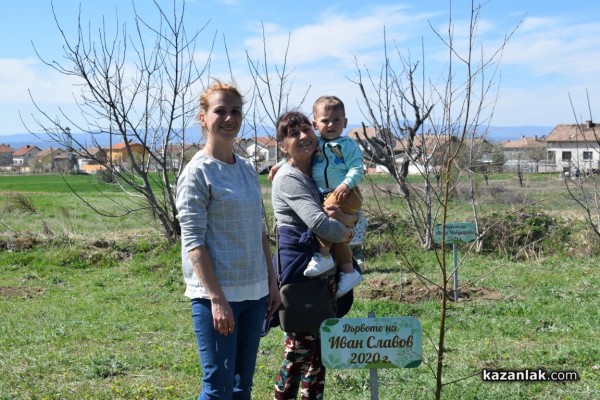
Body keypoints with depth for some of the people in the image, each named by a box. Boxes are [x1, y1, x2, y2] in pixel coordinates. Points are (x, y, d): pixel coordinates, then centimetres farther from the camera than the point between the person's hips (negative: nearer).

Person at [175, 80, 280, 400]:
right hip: (217, 294, -7)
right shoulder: (197, 173, -10)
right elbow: (193, 242, -14)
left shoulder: (248, 170, 11)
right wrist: (217, 298, -19)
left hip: (254, 292, 7)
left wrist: (272, 281, 12)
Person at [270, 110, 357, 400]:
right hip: (299, 267, -8)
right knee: (300, 347, -4)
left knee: (319, 346, 12)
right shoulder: (288, 178, -13)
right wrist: (346, 233, -5)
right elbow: (320, 224, -25)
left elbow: (355, 216, 12)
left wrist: (345, 218, -12)